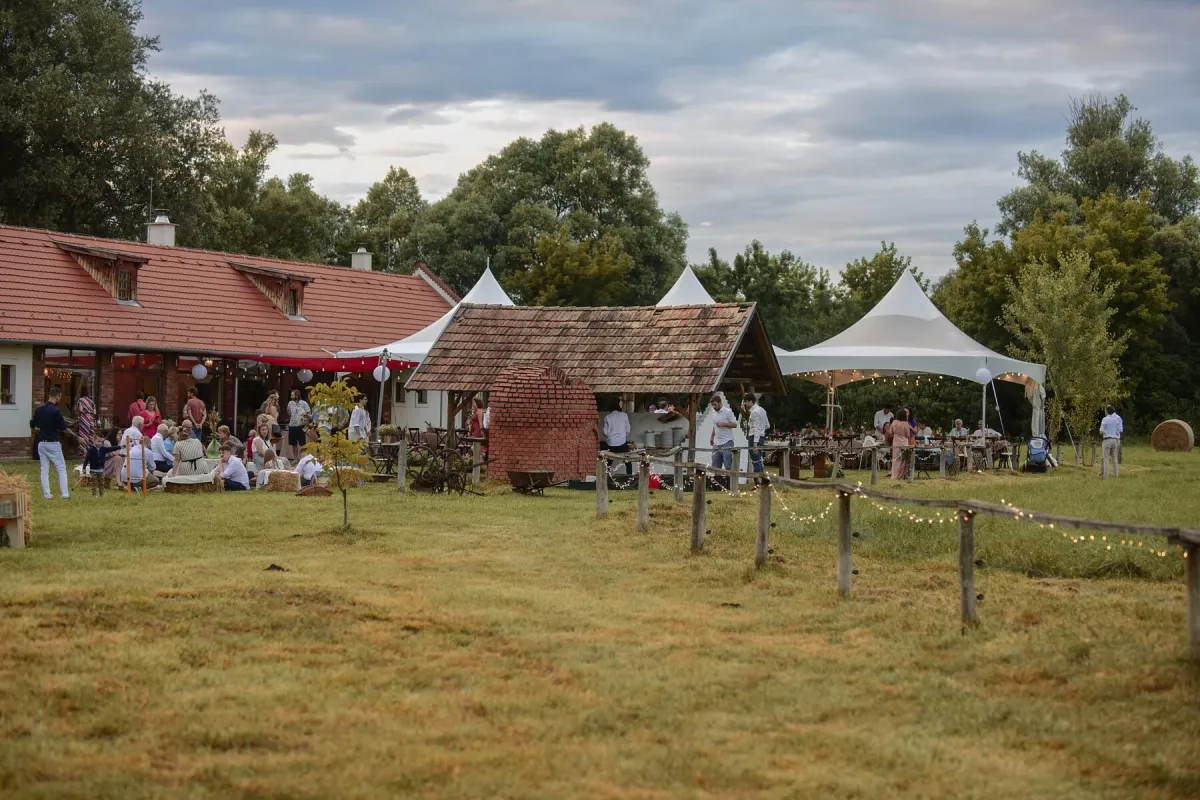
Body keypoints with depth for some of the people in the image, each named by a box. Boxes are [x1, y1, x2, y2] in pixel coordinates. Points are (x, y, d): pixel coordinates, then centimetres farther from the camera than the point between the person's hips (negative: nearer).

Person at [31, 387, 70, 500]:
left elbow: (32, 425, 13)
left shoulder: (38, 409, 2)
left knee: (44, 469, 10)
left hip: (41, 443, 5)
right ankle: (65, 494, -3)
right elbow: (64, 427, -12)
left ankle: (46, 494, 7)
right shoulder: (56, 411, -17)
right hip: (53, 443, -5)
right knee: (61, 468, 2)